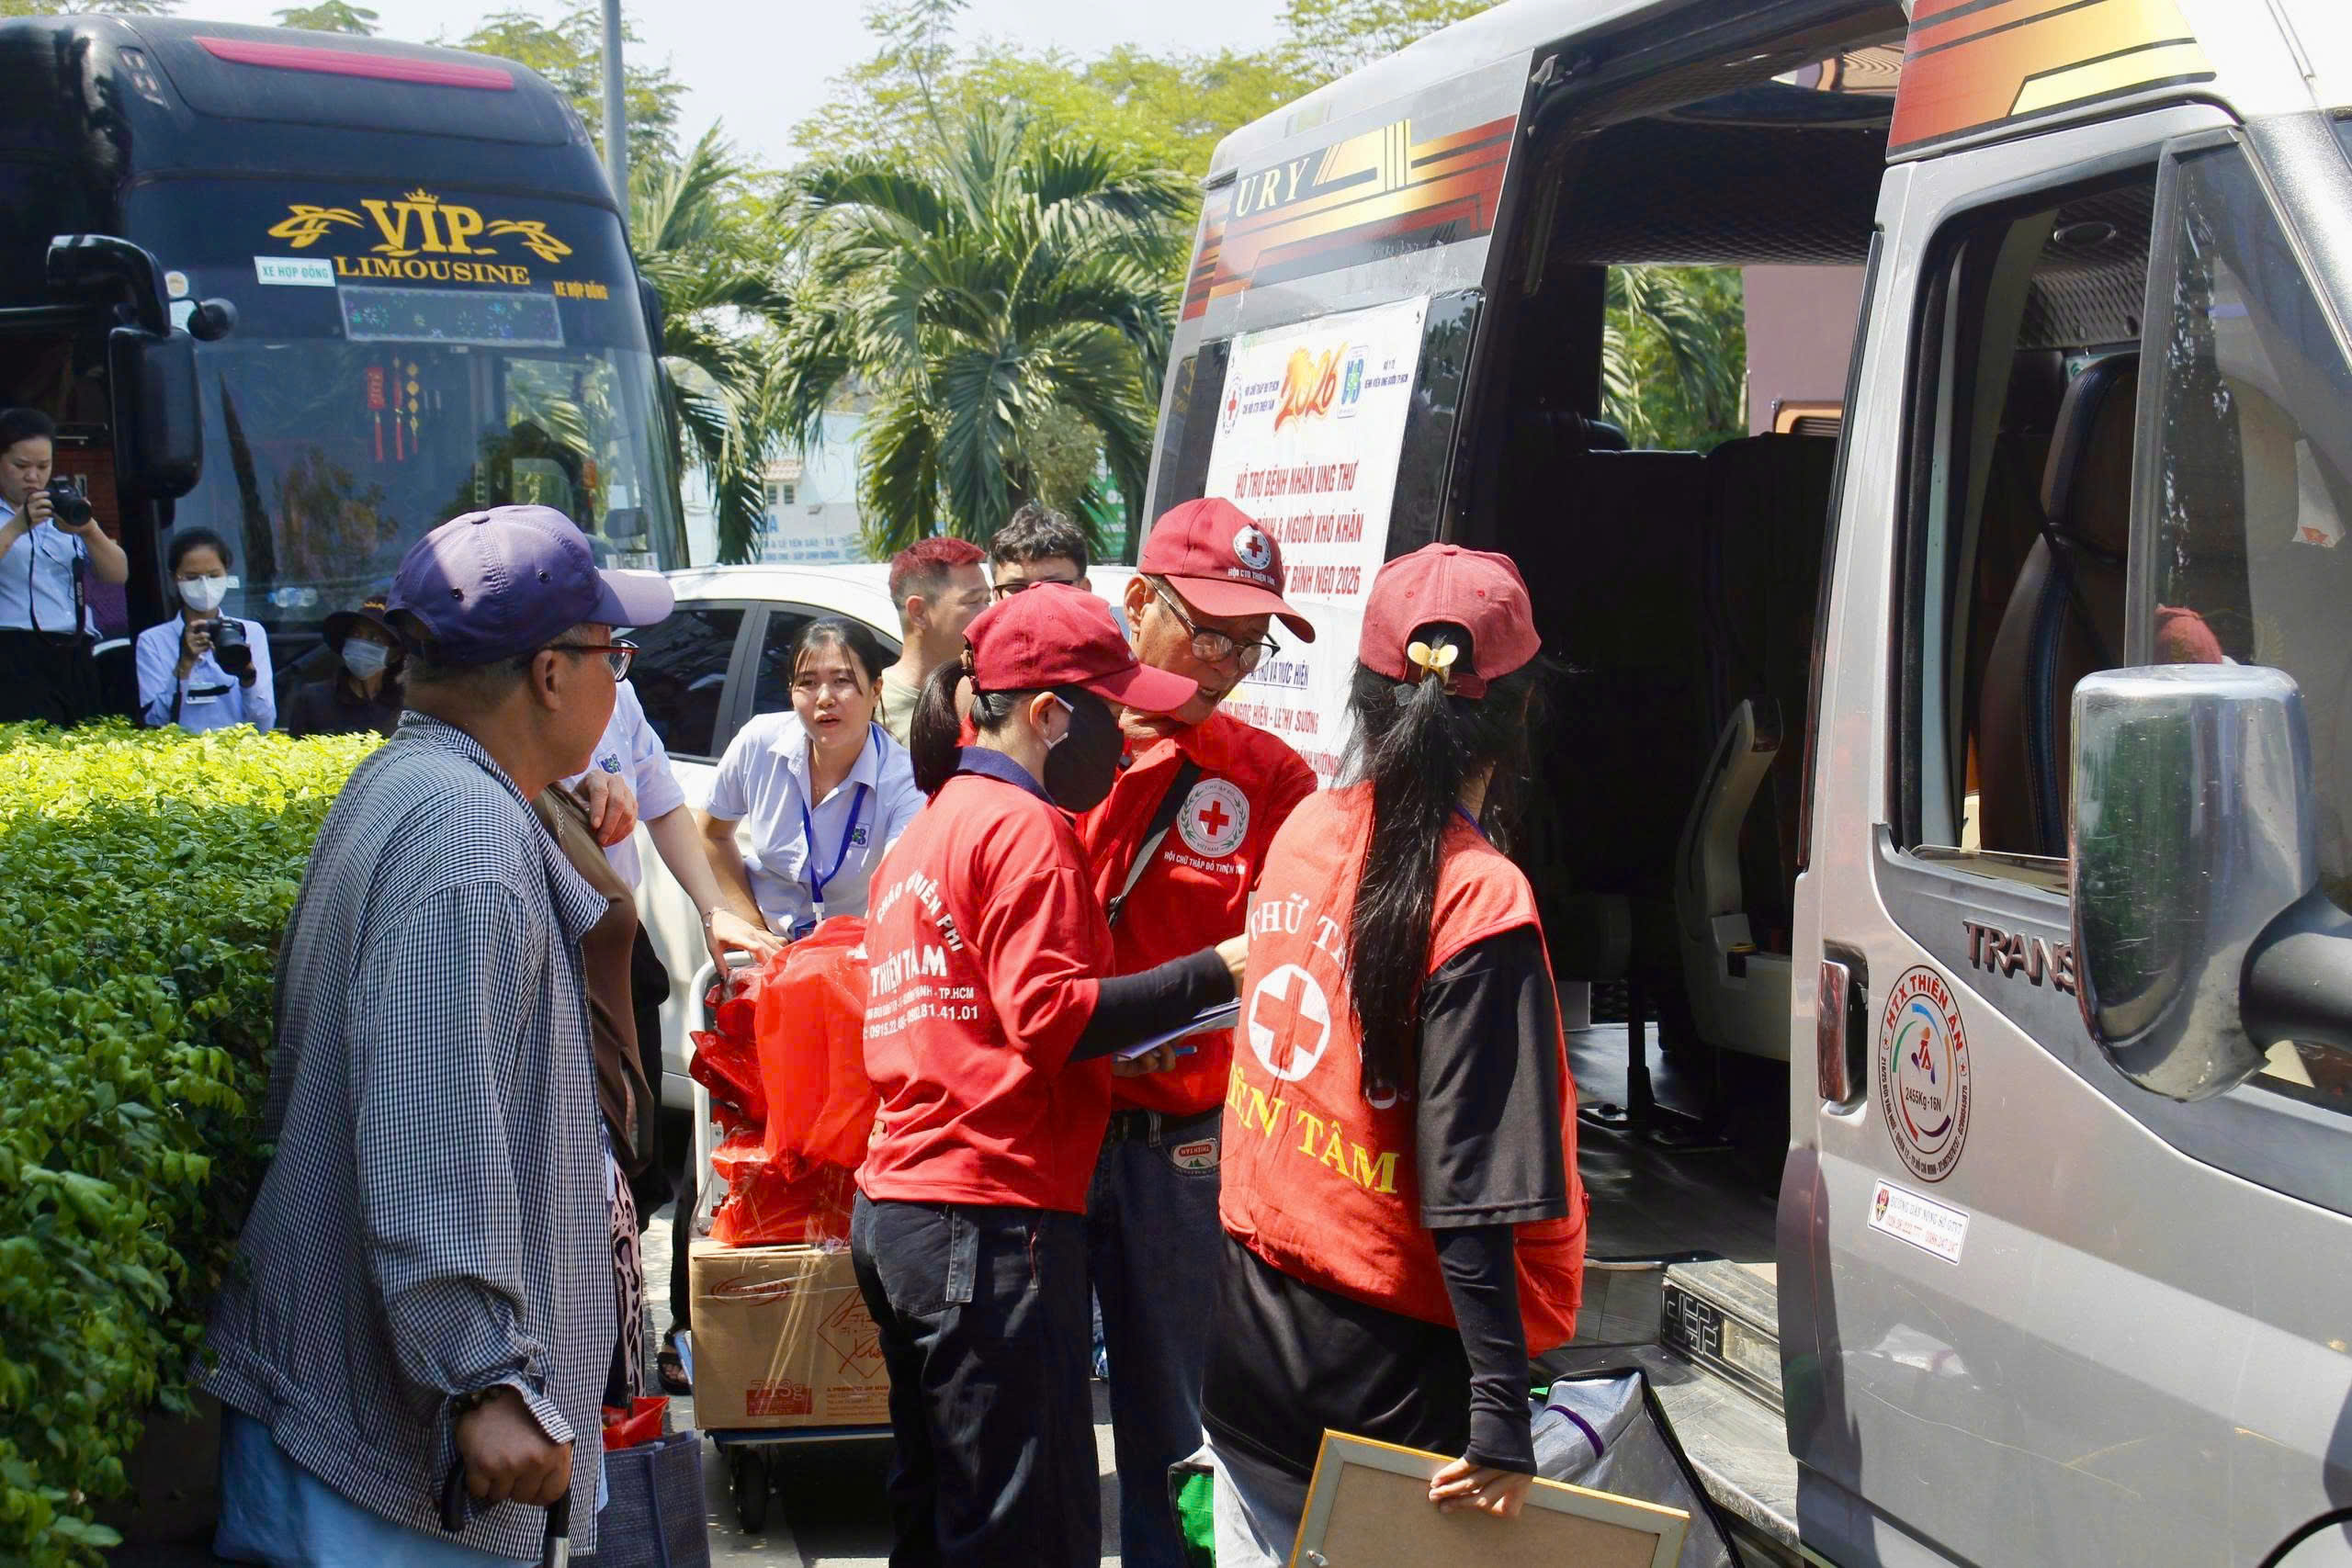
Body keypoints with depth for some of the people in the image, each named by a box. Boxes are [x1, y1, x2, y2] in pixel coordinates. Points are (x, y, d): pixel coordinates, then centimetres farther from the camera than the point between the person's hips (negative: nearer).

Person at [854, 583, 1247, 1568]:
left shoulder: (926, 831, 20)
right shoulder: (1022, 827, -9)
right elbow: (1052, 1013, -18)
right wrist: (1217, 972, -17)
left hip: (894, 1215, 10)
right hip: (992, 1220, -10)